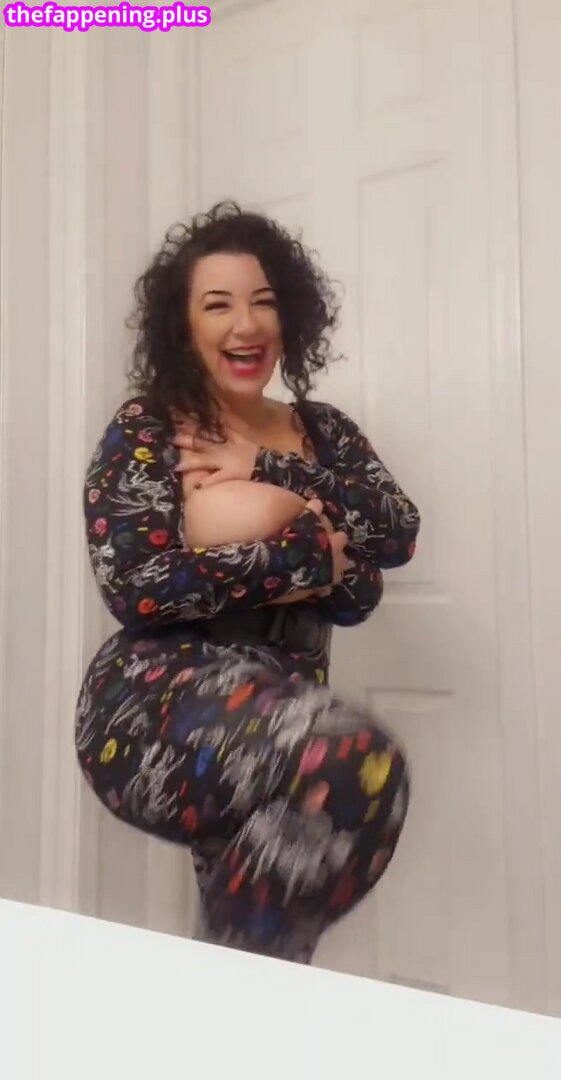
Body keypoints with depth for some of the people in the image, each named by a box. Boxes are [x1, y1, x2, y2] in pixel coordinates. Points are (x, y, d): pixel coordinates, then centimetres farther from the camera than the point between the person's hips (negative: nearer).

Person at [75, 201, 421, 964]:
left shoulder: (324, 432, 10)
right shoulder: (144, 431, -4)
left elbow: (399, 533, -4)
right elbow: (134, 586, -17)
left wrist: (267, 473, -16)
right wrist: (309, 551, -15)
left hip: (283, 723, 6)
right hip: (160, 711, -5)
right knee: (357, 759, -29)